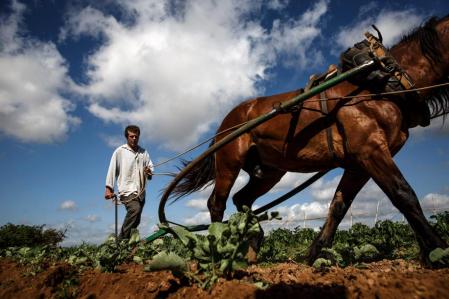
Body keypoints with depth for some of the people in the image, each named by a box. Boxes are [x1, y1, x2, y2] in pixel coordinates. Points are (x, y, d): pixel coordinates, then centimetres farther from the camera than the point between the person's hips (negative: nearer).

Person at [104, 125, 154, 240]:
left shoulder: (143, 152, 16)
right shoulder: (120, 151, 4)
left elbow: (151, 167, 17)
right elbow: (112, 169, -1)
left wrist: (149, 173, -7)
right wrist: (109, 188, -10)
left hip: (140, 191, 6)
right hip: (127, 190, -5)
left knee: (136, 220, 7)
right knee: (135, 209, -30)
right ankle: (122, 239, -23)